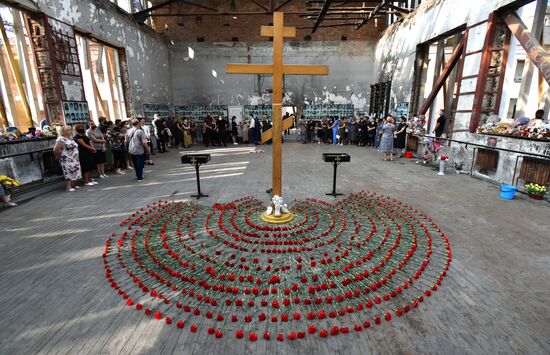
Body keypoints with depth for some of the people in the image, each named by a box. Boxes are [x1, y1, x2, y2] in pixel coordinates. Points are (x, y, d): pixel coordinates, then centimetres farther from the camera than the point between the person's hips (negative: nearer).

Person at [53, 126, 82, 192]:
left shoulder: (71, 138, 12)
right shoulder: (61, 139, -14)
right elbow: (56, 150, -19)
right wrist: (60, 157, -7)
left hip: (75, 159, 8)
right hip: (67, 160, -8)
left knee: (75, 172, 11)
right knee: (69, 173, -7)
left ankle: (73, 185, 21)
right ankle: (68, 187, -2)